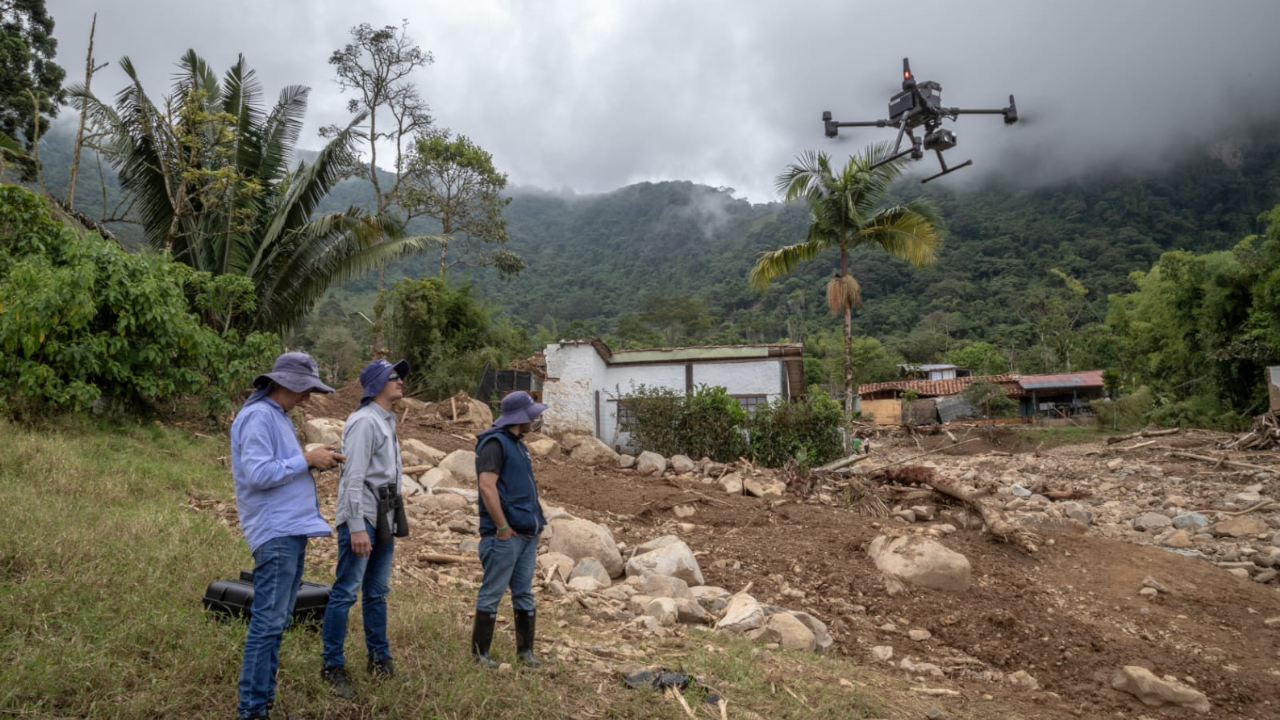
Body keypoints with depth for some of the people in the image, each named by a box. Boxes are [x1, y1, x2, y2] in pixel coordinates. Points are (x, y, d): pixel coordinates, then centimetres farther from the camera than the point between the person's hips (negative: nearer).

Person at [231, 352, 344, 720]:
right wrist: (306, 459, -15)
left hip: (292, 529, 10)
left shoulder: (279, 416, 18)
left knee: (276, 621, 13)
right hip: (276, 533, -10)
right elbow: (259, 474, -21)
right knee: (267, 621, -6)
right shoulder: (258, 416, -12)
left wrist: (313, 461, 6)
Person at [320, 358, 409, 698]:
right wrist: (357, 526, -22)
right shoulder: (364, 421, -13)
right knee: (346, 592, -3)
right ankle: (332, 665, 8)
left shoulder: (388, 421, 15)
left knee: (377, 592, 15)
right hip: (361, 518, -9)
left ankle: (379, 659, 24)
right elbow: (354, 476, -19)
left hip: (384, 519, 9)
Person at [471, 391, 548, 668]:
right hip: (506, 535, -9)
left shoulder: (518, 445, 17)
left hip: (527, 534, 9)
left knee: (524, 593, 13)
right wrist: (503, 527, -20)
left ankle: (525, 650, 22)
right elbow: (487, 486, -21)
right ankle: (480, 653, 10)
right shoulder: (495, 443, -11)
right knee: (492, 593, 0)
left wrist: (535, 522, 15)